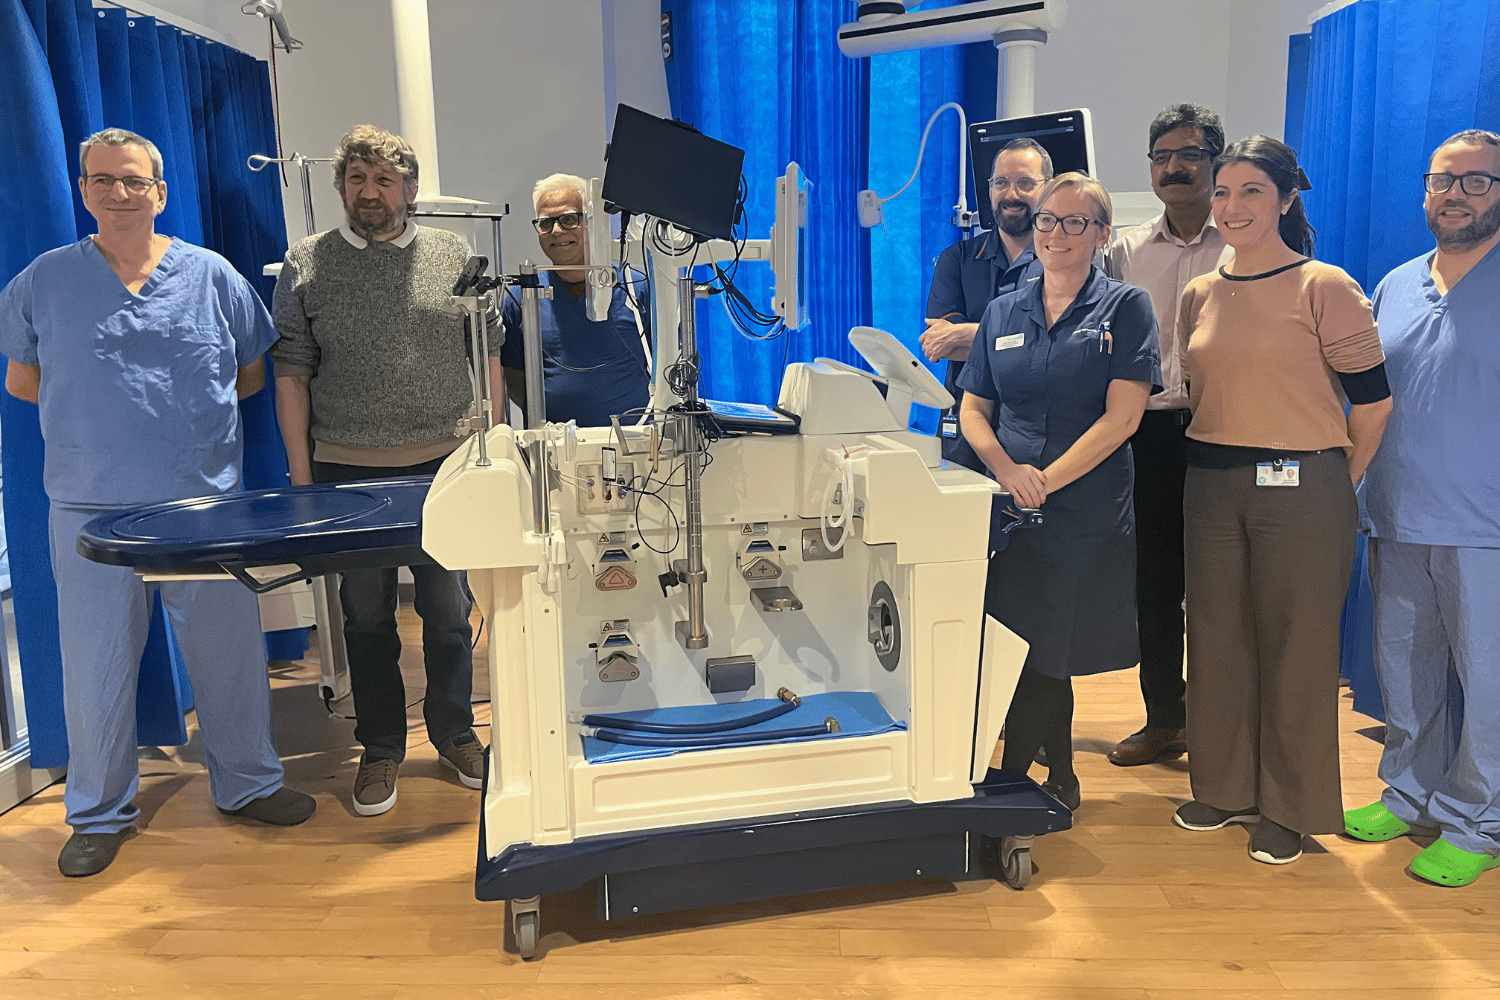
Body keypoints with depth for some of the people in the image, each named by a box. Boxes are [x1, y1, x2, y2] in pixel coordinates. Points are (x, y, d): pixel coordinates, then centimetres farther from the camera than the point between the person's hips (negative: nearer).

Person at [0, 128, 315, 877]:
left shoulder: (212, 276, 4)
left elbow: (253, 371, 11)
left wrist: (194, 406, 2)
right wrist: (96, 407, 4)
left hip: (206, 503, 1)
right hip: (90, 508, 0)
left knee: (230, 652, 9)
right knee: (97, 666, 8)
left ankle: (247, 782, 29)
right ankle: (99, 812, 26)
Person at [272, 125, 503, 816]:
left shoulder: (454, 257, 4)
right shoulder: (305, 265, 3)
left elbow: (488, 358, 7)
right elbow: (291, 373, 3)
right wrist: (300, 473, -1)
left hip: (444, 467, 0)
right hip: (348, 472, 0)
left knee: (450, 611, 9)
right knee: (366, 616, 10)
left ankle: (454, 734, 28)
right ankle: (380, 748, 26)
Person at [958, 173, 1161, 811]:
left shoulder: (1124, 308, 1)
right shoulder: (1004, 312, 12)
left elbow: (1121, 417, -8)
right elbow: (973, 407, 8)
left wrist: (1046, 479, -17)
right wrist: (1005, 469, -11)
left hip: (1088, 514, -3)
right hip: (1011, 512, 3)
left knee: (1047, 651, -1)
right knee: (1037, 655, 10)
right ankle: (1060, 782, 31)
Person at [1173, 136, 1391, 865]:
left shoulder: (1325, 288, -8)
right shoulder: (1199, 295, 8)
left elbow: (1372, 400, -5)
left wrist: (1334, 481, 3)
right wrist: (1222, 457, 12)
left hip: (1301, 488, -5)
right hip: (1211, 485, 5)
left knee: (1295, 650, 4)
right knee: (1216, 640, 12)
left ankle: (1289, 809, 21)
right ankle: (1223, 788, 29)